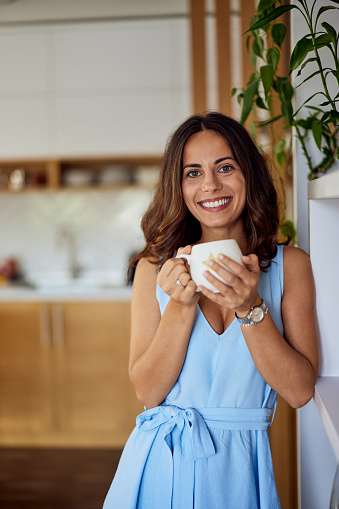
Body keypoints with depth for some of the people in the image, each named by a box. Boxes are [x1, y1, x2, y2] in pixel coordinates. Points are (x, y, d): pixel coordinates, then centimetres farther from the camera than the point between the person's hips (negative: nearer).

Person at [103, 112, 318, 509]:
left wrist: (249, 308, -21)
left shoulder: (290, 265, -3)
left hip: (238, 468, 0)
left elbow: (299, 391, -9)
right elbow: (147, 392, -7)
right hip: (160, 465, 1)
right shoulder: (155, 267, -2)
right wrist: (181, 306, -19)